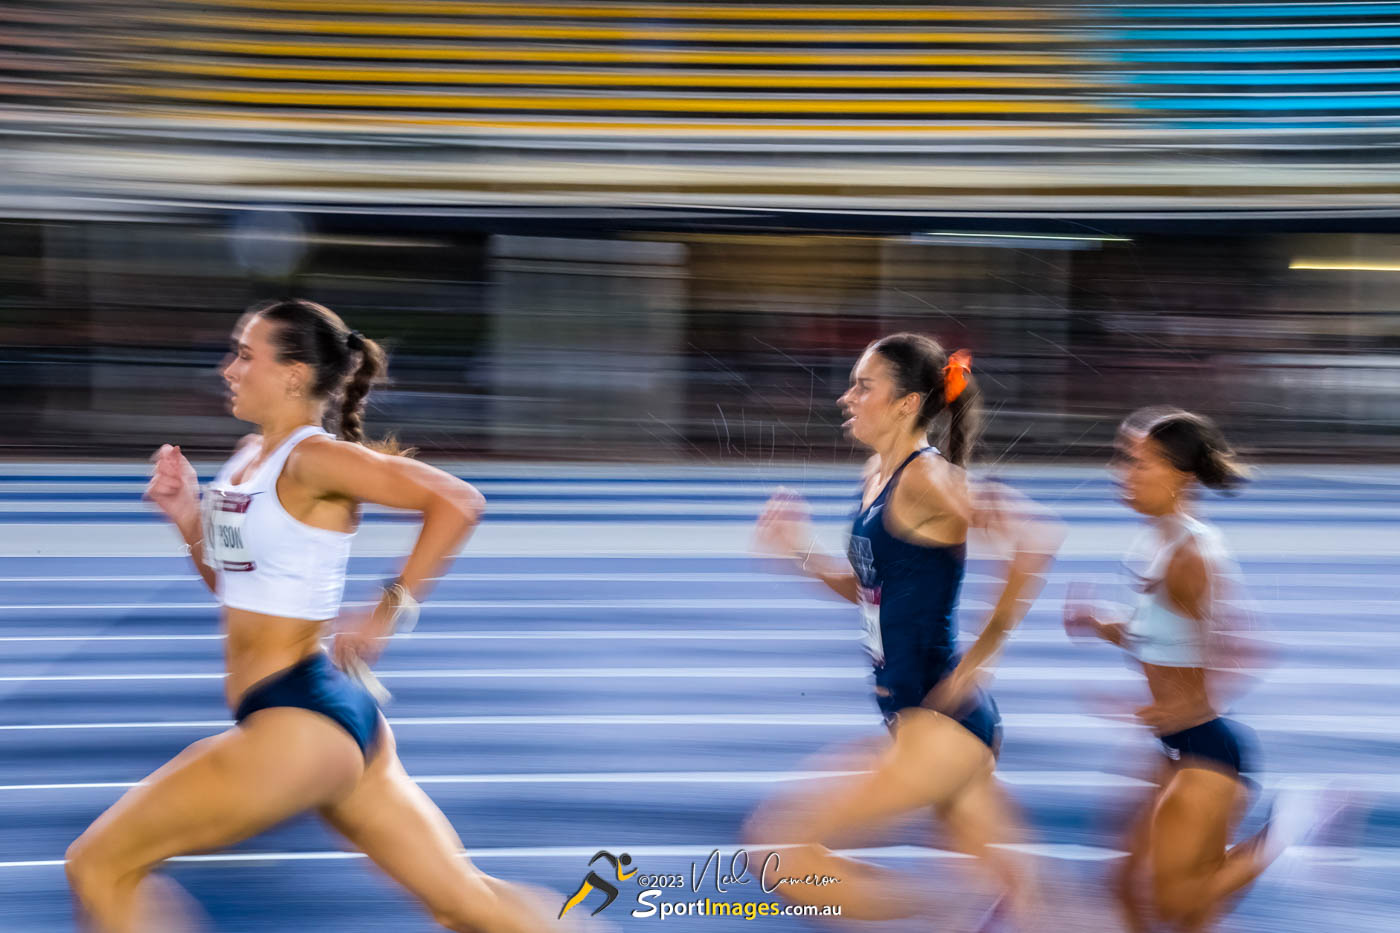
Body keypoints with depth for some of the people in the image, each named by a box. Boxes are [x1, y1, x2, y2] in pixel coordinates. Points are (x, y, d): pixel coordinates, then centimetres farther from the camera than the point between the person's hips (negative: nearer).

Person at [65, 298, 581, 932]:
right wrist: (187, 516, 7)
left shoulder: (315, 459, -13)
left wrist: (387, 611, -19)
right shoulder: (252, 454, 14)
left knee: (99, 865, -2)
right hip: (327, 718, 9)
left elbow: (458, 501, -22)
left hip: (301, 723, -9)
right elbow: (232, 582, 24)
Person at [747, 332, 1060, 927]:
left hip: (943, 722, -9)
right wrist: (803, 553, 7)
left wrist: (976, 659, -21)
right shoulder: (878, 473, 12)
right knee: (1019, 894, 12)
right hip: (915, 717, 9)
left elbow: (1037, 538, -28)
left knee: (778, 839, -8)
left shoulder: (926, 478, -15)